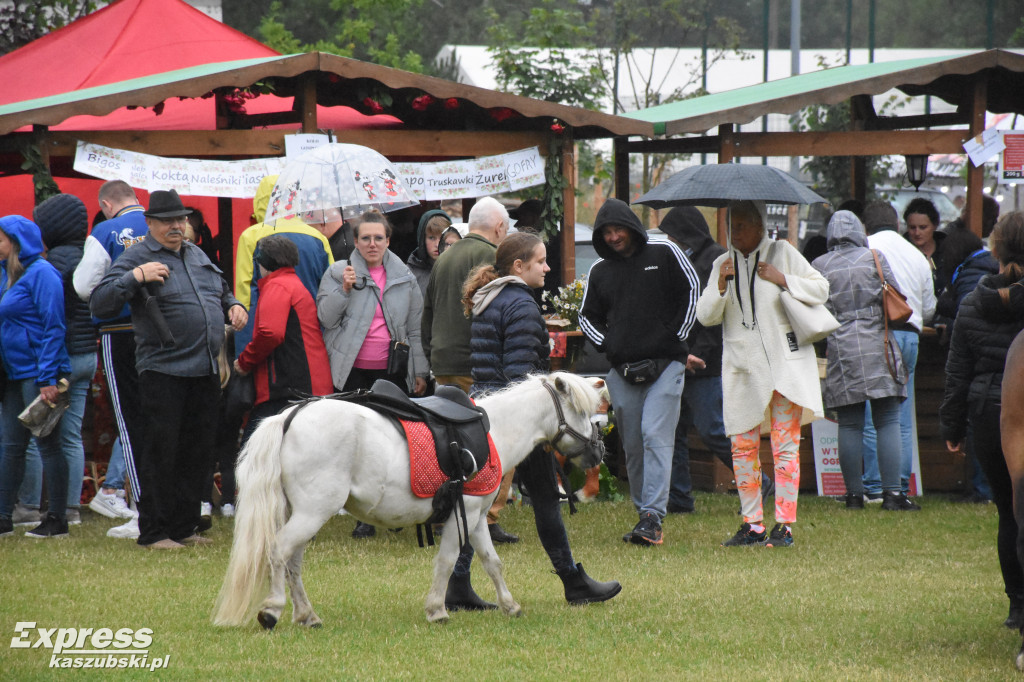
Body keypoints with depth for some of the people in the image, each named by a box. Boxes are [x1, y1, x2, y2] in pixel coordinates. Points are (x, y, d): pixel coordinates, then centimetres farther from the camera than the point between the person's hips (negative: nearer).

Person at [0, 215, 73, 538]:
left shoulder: (40, 273, -12)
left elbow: (53, 327, -16)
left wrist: (47, 378, -20)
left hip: (38, 374, -9)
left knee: (47, 444, -3)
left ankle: (57, 519, 3)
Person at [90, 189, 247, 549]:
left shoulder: (197, 256, 17)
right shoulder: (137, 257, -5)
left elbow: (222, 291, 34)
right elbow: (99, 303, -14)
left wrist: (234, 306, 12)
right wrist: (135, 277, -24)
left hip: (205, 371, 7)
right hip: (163, 371, -7)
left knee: (196, 451, 11)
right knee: (161, 452, -4)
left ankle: (184, 526, 20)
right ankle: (153, 532, 1)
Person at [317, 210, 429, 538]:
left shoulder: (404, 277, 12)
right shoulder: (338, 273, 4)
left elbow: (414, 328, 15)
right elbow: (325, 317, -3)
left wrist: (420, 370, 12)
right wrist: (345, 289, -17)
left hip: (393, 370, 2)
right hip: (353, 372, -2)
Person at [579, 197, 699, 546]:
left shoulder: (664, 254, 4)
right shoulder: (599, 271, 13)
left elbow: (693, 289, 6)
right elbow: (587, 316, 21)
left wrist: (676, 336, 0)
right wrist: (608, 345, 4)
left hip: (665, 363, -4)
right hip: (623, 370, 4)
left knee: (655, 435, -16)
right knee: (632, 445, 5)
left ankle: (653, 516, -22)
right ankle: (645, 515, 14)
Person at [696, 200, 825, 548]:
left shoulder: (782, 253, 3)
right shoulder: (723, 264, 11)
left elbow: (821, 289, 3)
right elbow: (704, 316, 5)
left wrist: (783, 280, -10)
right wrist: (721, 285, -12)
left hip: (785, 362, -4)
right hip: (744, 368, 4)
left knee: (785, 446, -4)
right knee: (742, 445, 1)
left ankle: (784, 525, -4)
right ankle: (752, 523, 9)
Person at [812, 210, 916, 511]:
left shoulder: (819, 266, 5)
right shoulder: (874, 258, 2)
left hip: (840, 348, 1)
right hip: (878, 345, -1)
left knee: (850, 425, 4)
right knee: (888, 421, -1)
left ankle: (854, 494, 3)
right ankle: (892, 492, -8)